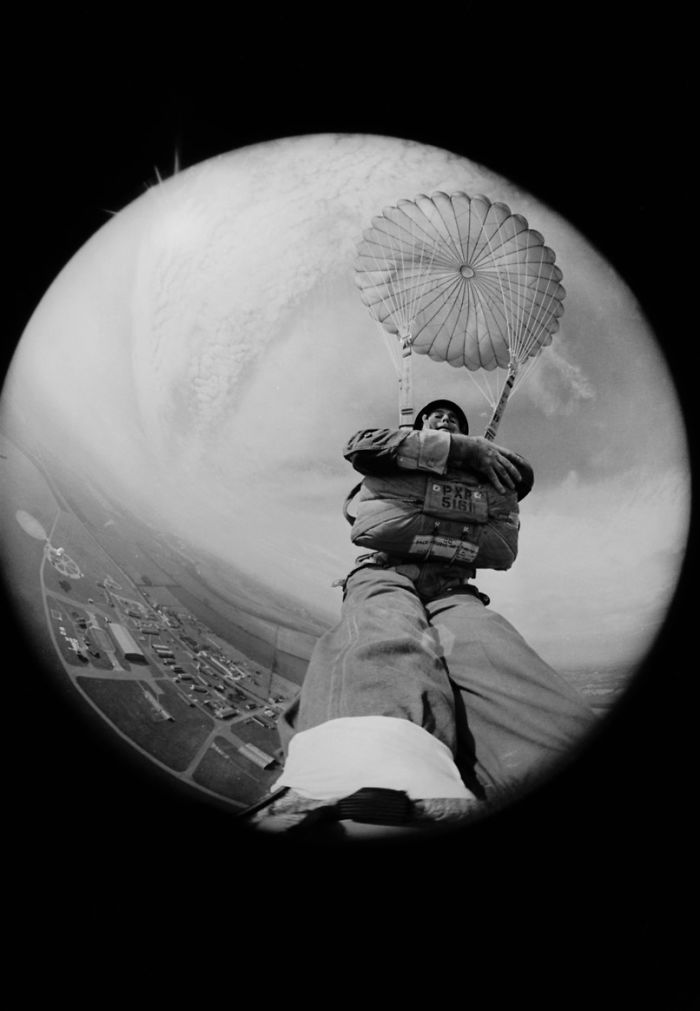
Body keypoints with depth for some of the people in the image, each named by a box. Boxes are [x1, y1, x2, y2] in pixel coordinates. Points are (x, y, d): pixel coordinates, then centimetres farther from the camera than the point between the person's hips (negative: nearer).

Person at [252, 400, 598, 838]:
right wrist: (464, 449, 7)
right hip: (384, 573, -2)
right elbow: (361, 445, 3)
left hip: (450, 588, 2)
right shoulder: (392, 460, 28)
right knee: (386, 642, -41)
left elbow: (503, 549, 13)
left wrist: (418, 525, 2)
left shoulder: (486, 480, 31)